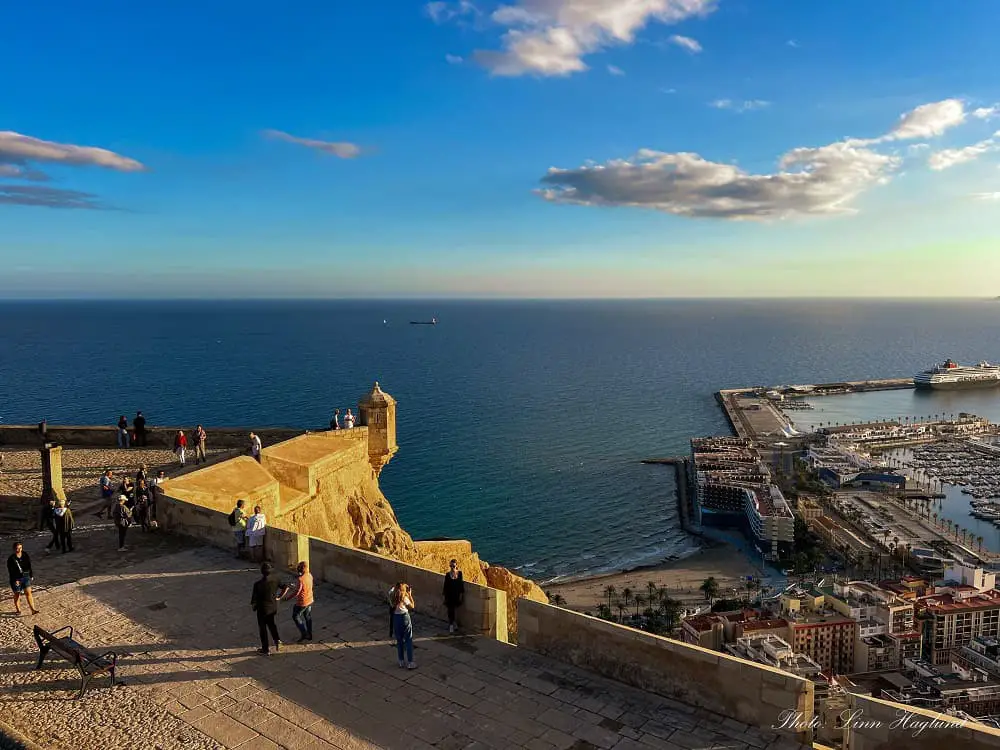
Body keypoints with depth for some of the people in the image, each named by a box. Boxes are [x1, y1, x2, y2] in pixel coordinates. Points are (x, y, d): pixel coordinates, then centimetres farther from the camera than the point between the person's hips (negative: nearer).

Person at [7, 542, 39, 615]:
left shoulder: (25, 555, -1)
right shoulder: (11, 559, -13)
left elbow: (29, 566, 9)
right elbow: (11, 571, -12)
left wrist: (31, 575, 11)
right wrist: (15, 580, -17)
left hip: (26, 577, 2)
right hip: (16, 579, -2)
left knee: (28, 593, -5)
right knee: (17, 595, 12)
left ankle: (33, 610, -8)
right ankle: (18, 609, 32)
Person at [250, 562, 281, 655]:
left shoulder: (258, 584, -28)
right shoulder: (275, 579, -13)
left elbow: (254, 598, -20)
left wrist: (253, 606, 2)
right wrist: (279, 597, 13)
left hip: (262, 609, -5)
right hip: (273, 607, 5)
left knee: (262, 628, 13)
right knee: (271, 623, 30)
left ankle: (265, 649, 23)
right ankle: (277, 640, 18)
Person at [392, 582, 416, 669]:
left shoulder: (394, 597, -2)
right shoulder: (405, 598, -17)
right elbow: (412, 606, -8)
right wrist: (410, 595, -6)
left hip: (396, 618, 5)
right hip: (405, 617, -5)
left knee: (399, 640, 15)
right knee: (408, 640, 3)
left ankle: (401, 661, 21)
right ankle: (410, 663, 5)